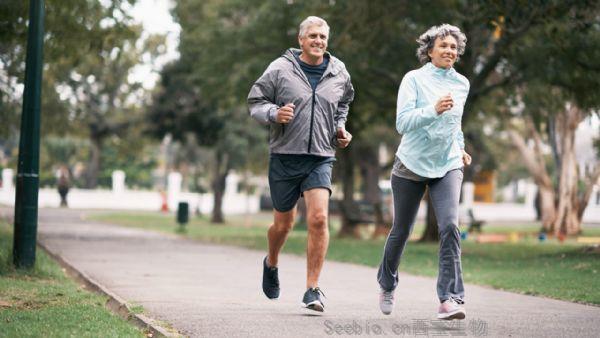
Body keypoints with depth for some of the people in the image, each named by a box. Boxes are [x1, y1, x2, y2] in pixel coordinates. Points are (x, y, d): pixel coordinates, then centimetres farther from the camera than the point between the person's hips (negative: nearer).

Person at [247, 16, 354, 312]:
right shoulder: (280, 69, -4)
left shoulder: (339, 74, 7)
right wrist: (274, 113, -20)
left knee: (319, 218, -17)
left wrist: (340, 128, 10)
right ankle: (271, 263, 45)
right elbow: (255, 102, 0)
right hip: (284, 156, -1)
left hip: (321, 157, 1)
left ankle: (313, 289, -10)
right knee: (283, 223, 11)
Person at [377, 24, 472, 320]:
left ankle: (450, 298, -21)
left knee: (450, 226, -19)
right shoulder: (414, 79, -8)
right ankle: (387, 286, 36)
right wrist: (434, 109, -32)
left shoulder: (461, 84, 7)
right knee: (401, 231, 10)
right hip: (412, 165, -2)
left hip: (447, 167, 2)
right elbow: (402, 122, -19)